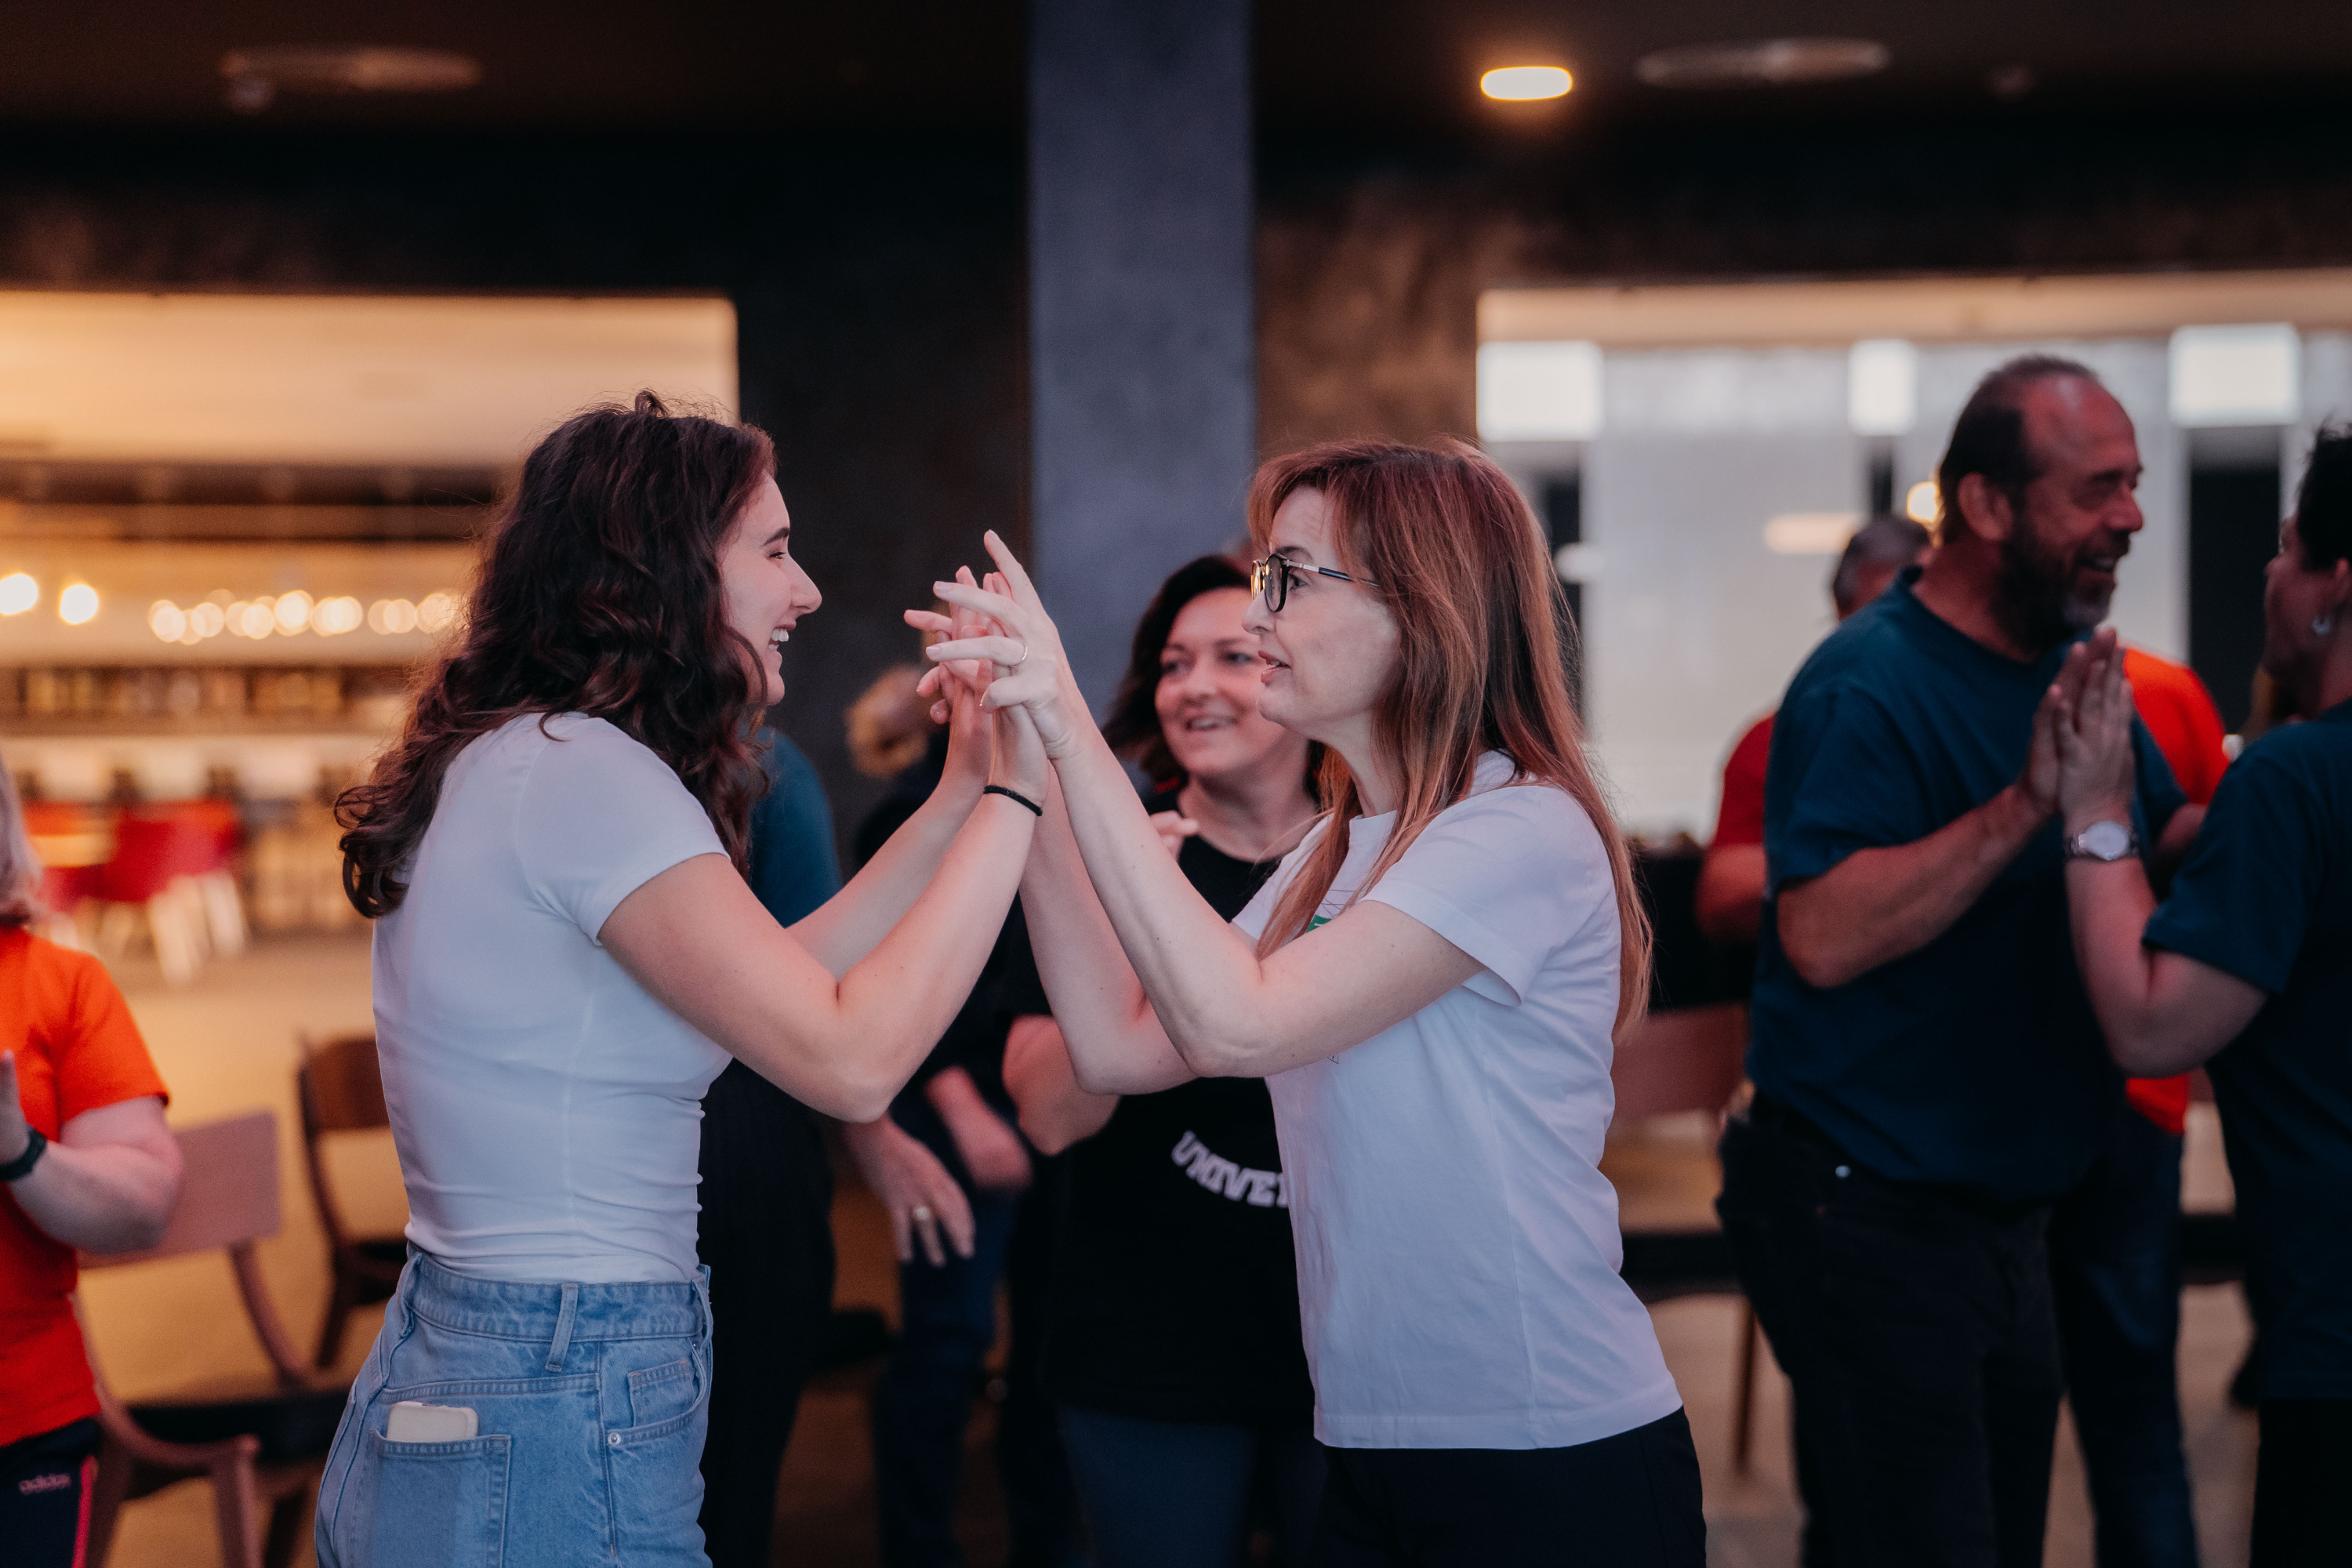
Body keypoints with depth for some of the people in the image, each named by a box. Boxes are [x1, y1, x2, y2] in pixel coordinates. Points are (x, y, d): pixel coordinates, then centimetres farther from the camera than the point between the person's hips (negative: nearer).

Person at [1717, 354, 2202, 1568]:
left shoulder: (2075, 667, 10)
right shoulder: (1866, 689, -18)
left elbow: (2176, 842, 14)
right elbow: (1824, 936, -29)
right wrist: (2026, 803, -31)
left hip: (2006, 1221, 9)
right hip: (1872, 1225, -9)